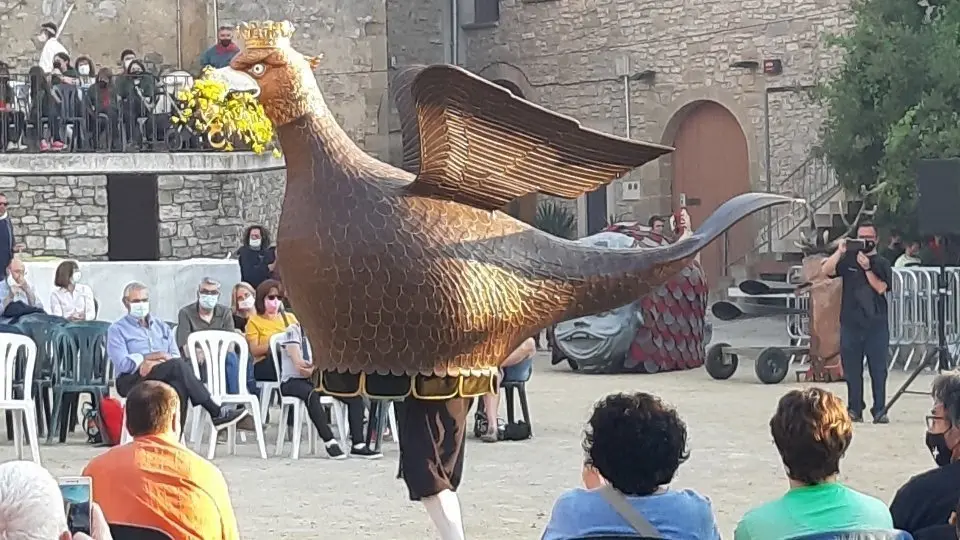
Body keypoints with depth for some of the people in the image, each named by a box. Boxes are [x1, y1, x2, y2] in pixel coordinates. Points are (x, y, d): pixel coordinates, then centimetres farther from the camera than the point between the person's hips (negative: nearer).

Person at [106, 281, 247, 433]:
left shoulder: (162, 327, 26)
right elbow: (122, 363, -6)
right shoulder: (117, 329, 11)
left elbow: (176, 357, 10)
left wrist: (151, 363, -10)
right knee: (178, 365, -31)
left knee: (180, 386, -36)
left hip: (163, 377, 4)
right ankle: (216, 413, -32)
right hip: (131, 381, -4)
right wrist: (154, 357, -8)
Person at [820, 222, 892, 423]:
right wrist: (840, 251, -15)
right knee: (852, 369, 4)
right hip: (851, 324, 1)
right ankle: (854, 409, 10)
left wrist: (867, 268, -17)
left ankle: (879, 410, 4)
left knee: (878, 369, -1)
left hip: (876, 325, -1)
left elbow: (881, 288, -9)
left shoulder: (882, 263, 5)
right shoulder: (848, 259, 8)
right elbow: (826, 270, -6)